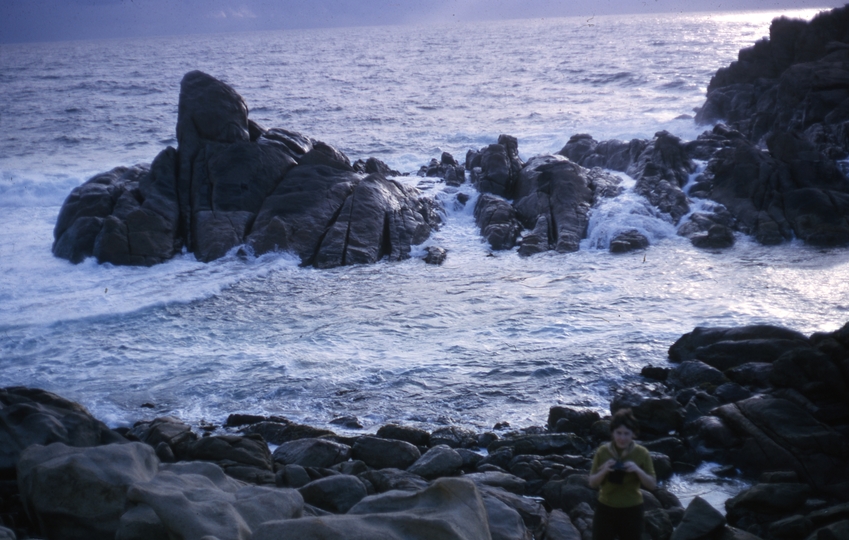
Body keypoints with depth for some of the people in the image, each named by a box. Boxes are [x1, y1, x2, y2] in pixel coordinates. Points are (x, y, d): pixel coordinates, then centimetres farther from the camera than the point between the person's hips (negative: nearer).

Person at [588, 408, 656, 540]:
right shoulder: (602, 451, -6)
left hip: (632, 511, 0)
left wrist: (638, 470, -22)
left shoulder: (642, 453, -7)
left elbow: (652, 485, -5)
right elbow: (592, 483, -2)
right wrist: (604, 471, -22)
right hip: (605, 509, 0)